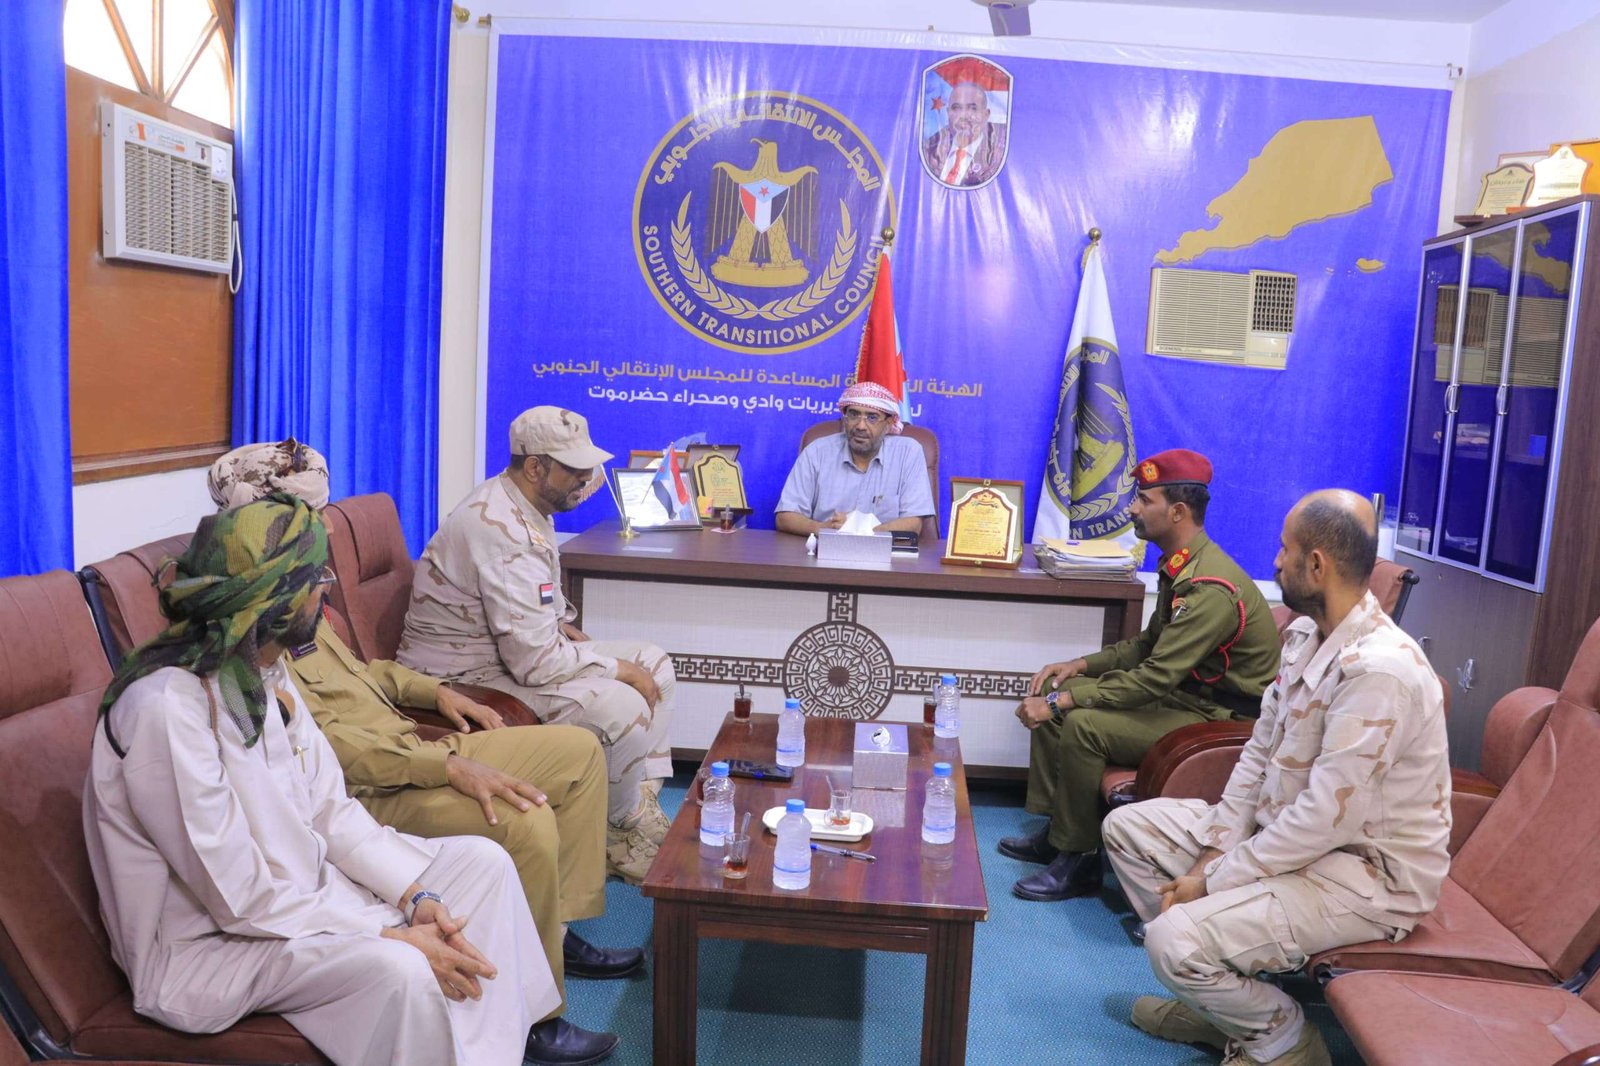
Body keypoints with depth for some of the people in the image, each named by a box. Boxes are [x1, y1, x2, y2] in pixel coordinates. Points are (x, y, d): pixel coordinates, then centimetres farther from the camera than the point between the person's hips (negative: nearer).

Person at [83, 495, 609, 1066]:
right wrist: (389, 935, -22)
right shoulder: (168, 706, -28)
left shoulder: (265, 673, -1)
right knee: (397, 971, -32)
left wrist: (415, 896, -10)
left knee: (481, 862, 2)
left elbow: (332, 811, 2)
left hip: (299, 889, 9)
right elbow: (242, 900, -26)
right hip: (203, 947, -9)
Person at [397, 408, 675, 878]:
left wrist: (561, 625, 6)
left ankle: (644, 801, 5)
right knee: (621, 706, -28)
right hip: (468, 680, -11)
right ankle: (623, 829, -1)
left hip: (512, 651, 11)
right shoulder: (503, 532, -28)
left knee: (654, 664, 4)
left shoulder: (517, 505, 6)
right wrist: (619, 669, -17)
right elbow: (535, 661, -30)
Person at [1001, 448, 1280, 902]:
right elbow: (1147, 644, 17)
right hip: (1183, 692, 10)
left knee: (1083, 725, -27)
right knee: (1054, 695, 3)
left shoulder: (1211, 588, -27)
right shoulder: (1180, 567, 5)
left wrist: (1062, 701, -26)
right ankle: (1054, 830, 10)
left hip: (1218, 719, -10)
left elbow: (1155, 677, -29)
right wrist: (1082, 665, 4)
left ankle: (1077, 861, -9)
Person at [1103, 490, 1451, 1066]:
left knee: (1173, 938, -26)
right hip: (1284, 832, 10)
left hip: (1363, 875, -9)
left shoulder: (1379, 669, -29)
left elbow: (1326, 820, -29)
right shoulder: (1305, 635, 2)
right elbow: (1258, 752, 6)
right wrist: (1215, 851, -5)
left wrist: (1212, 879, -20)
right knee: (1127, 826, 7)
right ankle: (1219, 999, 14)